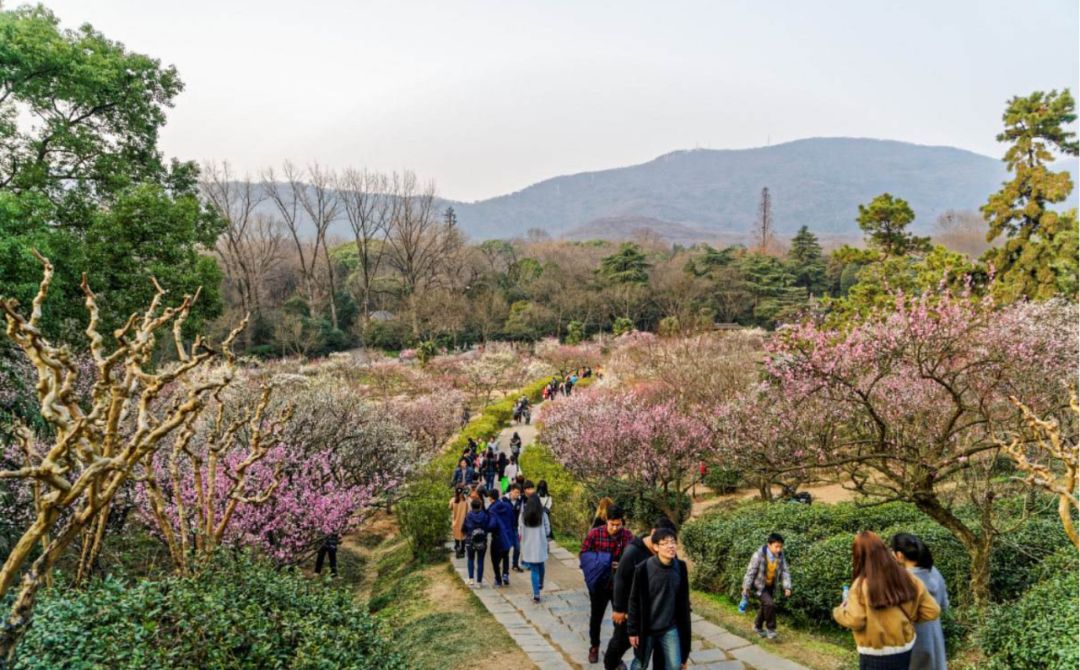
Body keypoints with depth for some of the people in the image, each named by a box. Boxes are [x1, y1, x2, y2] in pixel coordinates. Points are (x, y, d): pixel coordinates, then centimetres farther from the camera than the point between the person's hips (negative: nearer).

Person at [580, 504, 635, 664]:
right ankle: (594, 647, 39)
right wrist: (599, 563, -20)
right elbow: (583, 554, -5)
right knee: (596, 616, 16)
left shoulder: (628, 536, -11)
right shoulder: (594, 534, -14)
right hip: (599, 583, 0)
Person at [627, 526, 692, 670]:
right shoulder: (643, 569, -19)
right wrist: (632, 630, -7)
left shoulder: (680, 568, -7)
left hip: (670, 628, 3)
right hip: (646, 627, -3)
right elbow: (634, 602, -10)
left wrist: (684, 628, 7)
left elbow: (683, 601, 4)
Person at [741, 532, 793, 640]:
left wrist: (787, 587, -17)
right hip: (759, 585, -6)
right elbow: (751, 571, -19)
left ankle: (758, 627, 42)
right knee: (770, 604, -22)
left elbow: (784, 572, -6)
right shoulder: (759, 555, -25)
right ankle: (770, 628, -3)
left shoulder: (780, 556, -12)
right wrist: (746, 588, -17)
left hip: (771, 586, 6)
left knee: (765, 606, 19)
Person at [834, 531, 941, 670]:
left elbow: (854, 621, -23)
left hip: (875, 654, -6)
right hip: (904, 649, 6)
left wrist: (839, 612, -3)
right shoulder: (907, 578, -1)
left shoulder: (862, 584, -16)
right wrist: (909, 617, 15)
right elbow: (932, 611, 1)